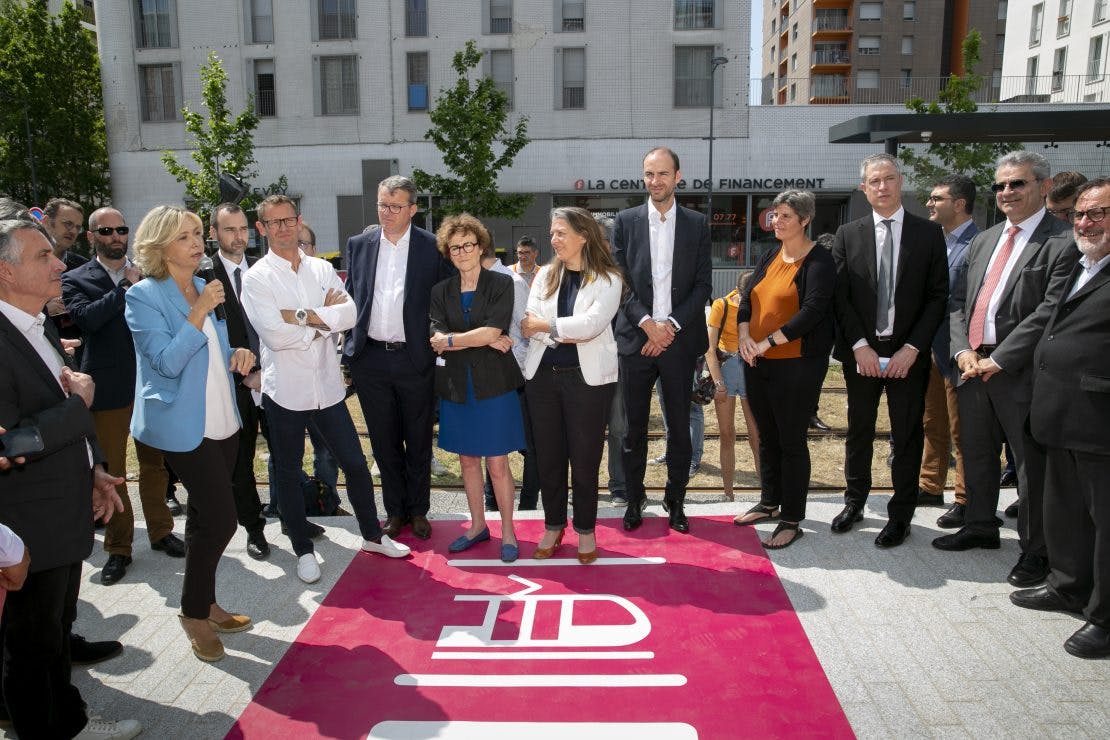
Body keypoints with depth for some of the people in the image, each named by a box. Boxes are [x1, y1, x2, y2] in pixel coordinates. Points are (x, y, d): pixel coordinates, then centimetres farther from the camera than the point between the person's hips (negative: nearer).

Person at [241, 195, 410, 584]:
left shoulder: (322, 269, 6)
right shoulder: (257, 278, -7)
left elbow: (350, 314, -8)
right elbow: (274, 335, -19)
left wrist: (303, 316, -18)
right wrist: (324, 320, -10)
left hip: (327, 386, 3)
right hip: (285, 389, -3)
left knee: (355, 463, 11)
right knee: (287, 473, 11)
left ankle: (372, 534, 30)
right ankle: (303, 549, 29)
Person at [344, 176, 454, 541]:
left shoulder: (434, 247, -3)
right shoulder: (358, 245, 6)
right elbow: (349, 298, 11)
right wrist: (350, 347, 5)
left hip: (415, 359, -2)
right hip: (371, 360, 3)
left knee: (418, 441, 10)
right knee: (384, 442, 13)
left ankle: (418, 510, 27)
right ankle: (395, 511, 28)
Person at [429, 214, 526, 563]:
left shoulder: (501, 284, -3)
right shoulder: (441, 291, 7)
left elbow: (493, 330, -15)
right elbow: (437, 340, -6)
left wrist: (451, 341, -8)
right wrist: (486, 340, -15)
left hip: (493, 383, -4)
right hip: (456, 386, 4)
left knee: (497, 464, -1)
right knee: (467, 460, 13)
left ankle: (507, 531, 14)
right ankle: (477, 525, 28)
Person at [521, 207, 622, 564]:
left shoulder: (607, 279, -3)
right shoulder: (545, 275, 9)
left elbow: (591, 324, -17)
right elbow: (528, 324, -2)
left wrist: (545, 325, -10)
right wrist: (567, 332, -15)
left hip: (588, 377, -4)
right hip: (543, 375, 4)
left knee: (584, 457, 6)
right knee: (548, 455, 11)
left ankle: (585, 530, 23)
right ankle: (553, 525, 27)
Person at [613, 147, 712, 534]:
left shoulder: (697, 224, 5)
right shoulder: (626, 221, 4)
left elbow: (703, 284, 1)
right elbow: (619, 281, 0)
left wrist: (671, 325, -10)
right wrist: (647, 323, -11)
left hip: (680, 339, 0)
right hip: (636, 338, 0)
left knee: (680, 427, 8)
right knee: (634, 427, 7)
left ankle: (675, 501, 22)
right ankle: (634, 499, 21)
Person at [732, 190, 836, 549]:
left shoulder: (819, 260, -8)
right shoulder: (770, 257, 12)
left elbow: (813, 310, -19)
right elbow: (747, 298, 8)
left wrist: (768, 342, -22)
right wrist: (744, 336, -10)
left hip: (796, 365, -6)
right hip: (757, 362, 7)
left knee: (792, 441, 1)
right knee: (767, 436, 16)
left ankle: (792, 521, 12)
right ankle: (769, 503, 32)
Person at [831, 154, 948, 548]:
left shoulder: (928, 233, 1)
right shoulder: (848, 235, 3)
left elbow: (938, 297, -2)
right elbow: (840, 296, 0)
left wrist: (912, 348, -11)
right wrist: (859, 345, -10)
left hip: (907, 353, -1)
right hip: (861, 351, 1)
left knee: (907, 436, 6)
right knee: (858, 431, 12)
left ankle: (901, 515, 19)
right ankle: (855, 501, 29)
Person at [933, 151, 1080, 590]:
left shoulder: (1063, 243, -9)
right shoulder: (983, 241, 14)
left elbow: (1050, 312, -17)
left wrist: (998, 360, -17)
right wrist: (962, 349, -3)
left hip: (1020, 372, -7)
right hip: (972, 366, 7)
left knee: (1031, 462, 4)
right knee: (976, 453, 18)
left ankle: (1036, 550, 20)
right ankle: (981, 526, 37)